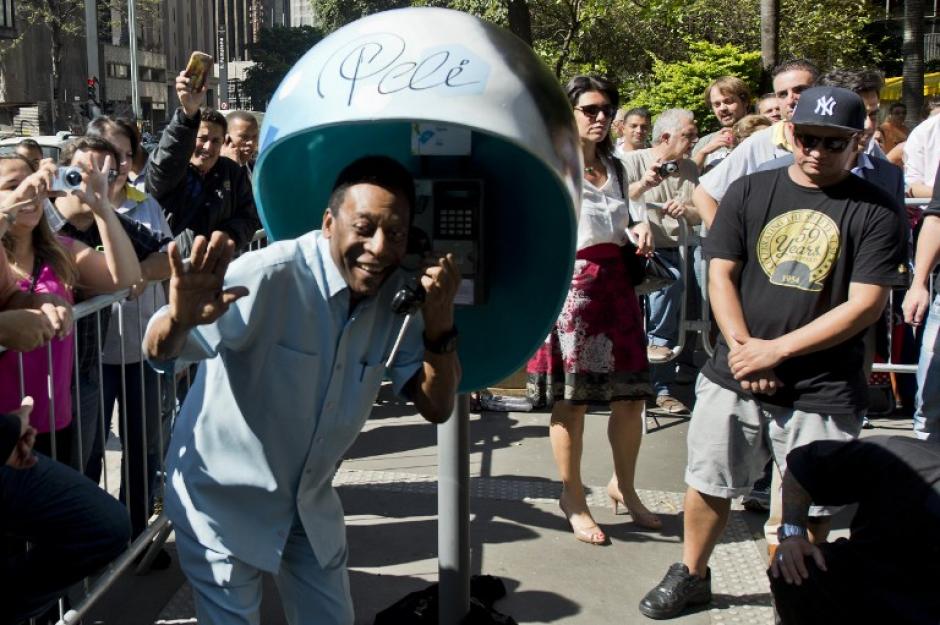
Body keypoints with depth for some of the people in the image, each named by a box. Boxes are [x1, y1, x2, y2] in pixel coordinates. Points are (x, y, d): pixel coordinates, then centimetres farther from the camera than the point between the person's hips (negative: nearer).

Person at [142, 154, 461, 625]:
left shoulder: (397, 295, -9)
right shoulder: (271, 277, -27)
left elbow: (436, 407, -8)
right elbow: (159, 352, -30)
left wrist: (440, 320, -24)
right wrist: (179, 318, -53)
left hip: (311, 503, 6)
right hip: (224, 499, -5)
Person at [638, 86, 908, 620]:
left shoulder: (875, 211, -3)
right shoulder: (750, 192, 5)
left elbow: (867, 303, -9)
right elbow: (720, 273, 4)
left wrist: (776, 349, -13)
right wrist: (742, 347, -11)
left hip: (823, 392, -2)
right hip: (734, 377, 3)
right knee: (709, 483, 12)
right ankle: (692, 576, 33)